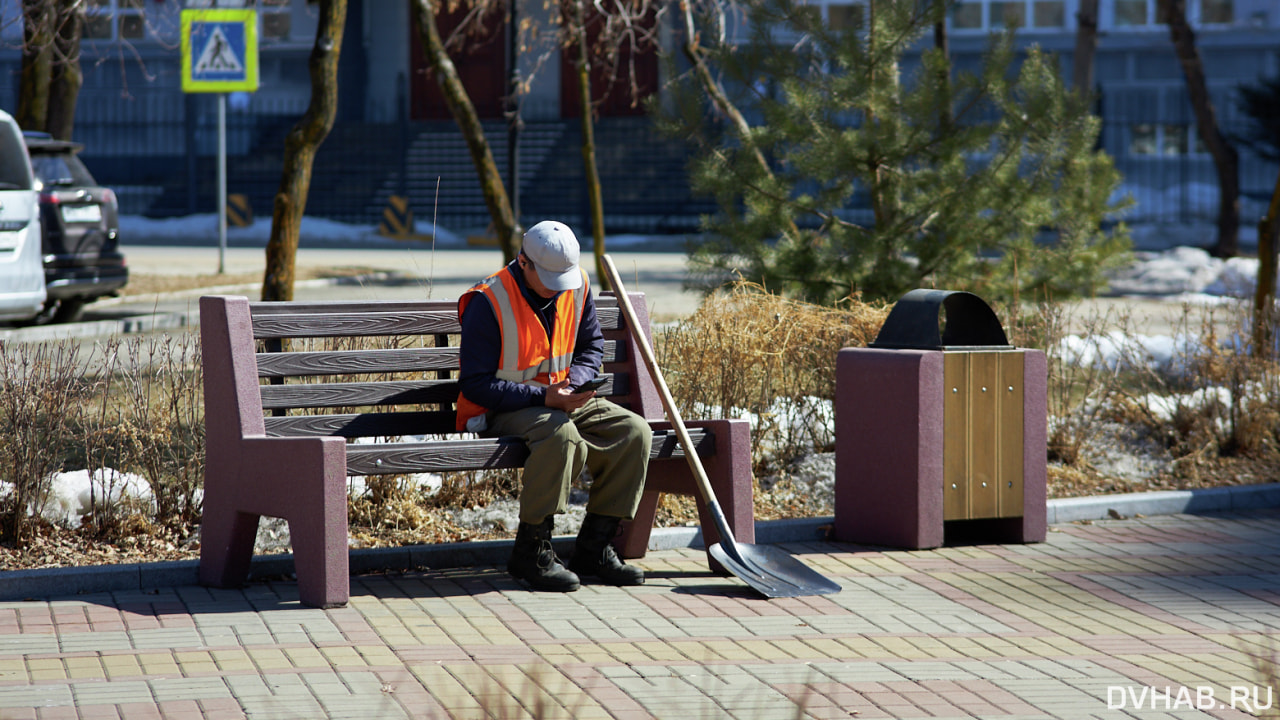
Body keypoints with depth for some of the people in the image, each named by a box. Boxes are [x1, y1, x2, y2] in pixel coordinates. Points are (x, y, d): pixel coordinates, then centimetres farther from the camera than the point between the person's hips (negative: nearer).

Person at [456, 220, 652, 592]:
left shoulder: (577, 288, 1)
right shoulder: (488, 302, -18)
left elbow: (591, 345, 17)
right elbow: (475, 383, -18)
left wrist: (576, 383, -7)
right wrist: (543, 397, -26)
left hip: (559, 399, 7)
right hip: (501, 409, -7)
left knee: (634, 431, -14)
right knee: (560, 434, -38)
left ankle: (594, 547, -9)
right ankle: (531, 551, -27)